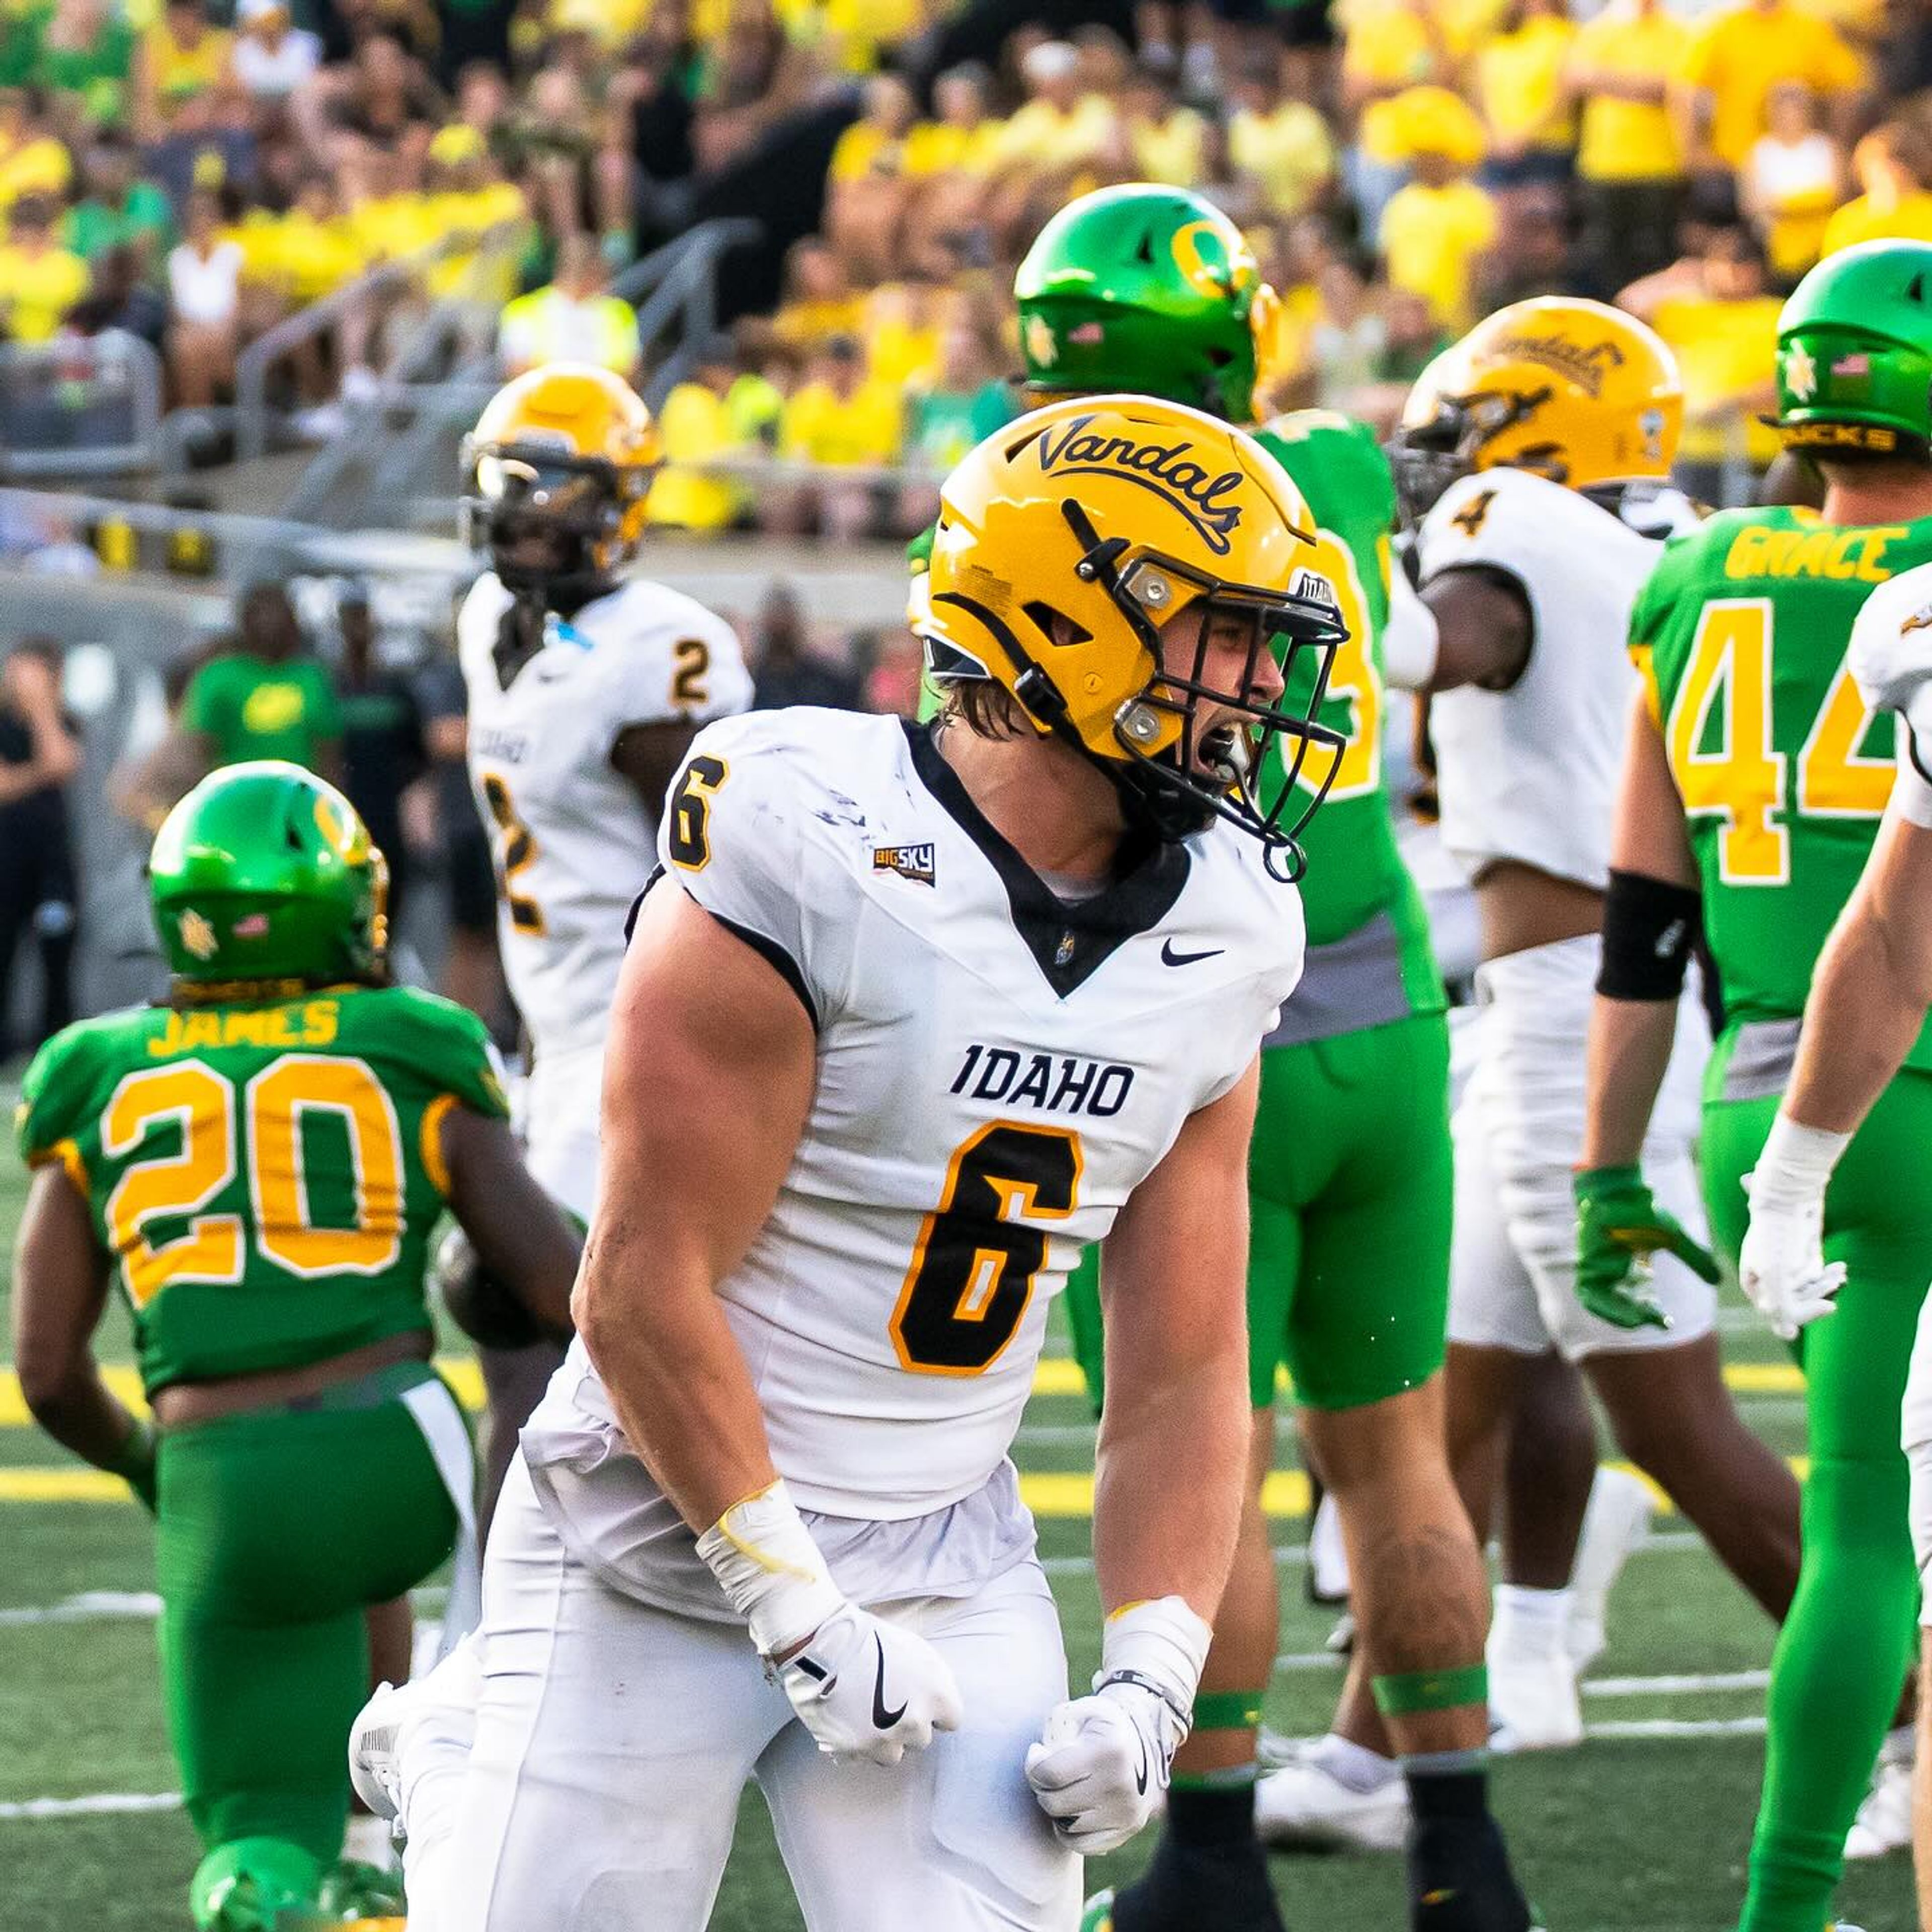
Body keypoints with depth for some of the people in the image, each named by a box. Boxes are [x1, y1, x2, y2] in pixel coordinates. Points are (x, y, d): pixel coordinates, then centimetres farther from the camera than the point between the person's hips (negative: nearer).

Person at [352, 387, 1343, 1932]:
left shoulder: (1216, 940, 1)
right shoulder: (812, 863, -18)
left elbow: (1185, 1376, 6)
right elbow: (646, 1289, -18)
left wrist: (1152, 1680, -5)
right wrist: (797, 1615, -16)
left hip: (951, 1572, 5)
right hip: (666, 1549, -5)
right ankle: (437, 1769, 27)